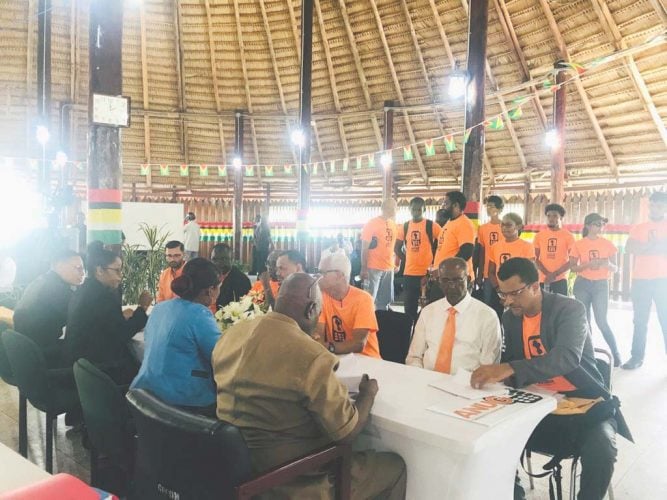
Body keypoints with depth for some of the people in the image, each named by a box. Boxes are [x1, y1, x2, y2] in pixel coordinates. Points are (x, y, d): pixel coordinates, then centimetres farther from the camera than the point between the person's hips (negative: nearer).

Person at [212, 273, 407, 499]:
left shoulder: (231, 334, -1)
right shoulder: (311, 357, -25)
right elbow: (346, 432, -17)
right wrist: (368, 393, 1)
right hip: (289, 480, -8)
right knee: (394, 466, 12)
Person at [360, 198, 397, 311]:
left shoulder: (393, 224, 10)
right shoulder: (371, 223, -8)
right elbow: (364, 248, -9)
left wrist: (395, 263, 13)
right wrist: (364, 269, -14)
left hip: (389, 268, 6)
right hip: (373, 268, -6)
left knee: (384, 301, 13)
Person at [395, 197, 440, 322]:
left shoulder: (432, 226, -5)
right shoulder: (404, 227, 7)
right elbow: (397, 249, 15)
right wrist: (407, 261, 6)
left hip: (427, 273, -4)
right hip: (409, 273, 4)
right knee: (409, 307, 12)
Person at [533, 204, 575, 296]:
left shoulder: (568, 236, 2)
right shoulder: (539, 235, 8)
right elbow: (535, 258, 5)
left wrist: (555, 274, -11)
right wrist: (547, 273, -9)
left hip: (560, 279, -2)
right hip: (543, 279, 2)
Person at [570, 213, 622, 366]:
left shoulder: (608, 244, 2)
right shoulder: (578, 244, 0)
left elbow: (615, 269, 5)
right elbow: (573, 267, 0)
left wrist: (608, 264, -18)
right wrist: (588, 264, -17)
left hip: (601, 284, -1)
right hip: (582, 284, 1)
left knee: (601, 321, -8)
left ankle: (615, 353, 5)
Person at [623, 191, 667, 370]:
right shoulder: (639, 228, 11)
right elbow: (629, 248, -5)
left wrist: (645, 247, -10)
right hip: (640, 280, 2)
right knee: (640, 321, 6)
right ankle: (637, 356, 12)